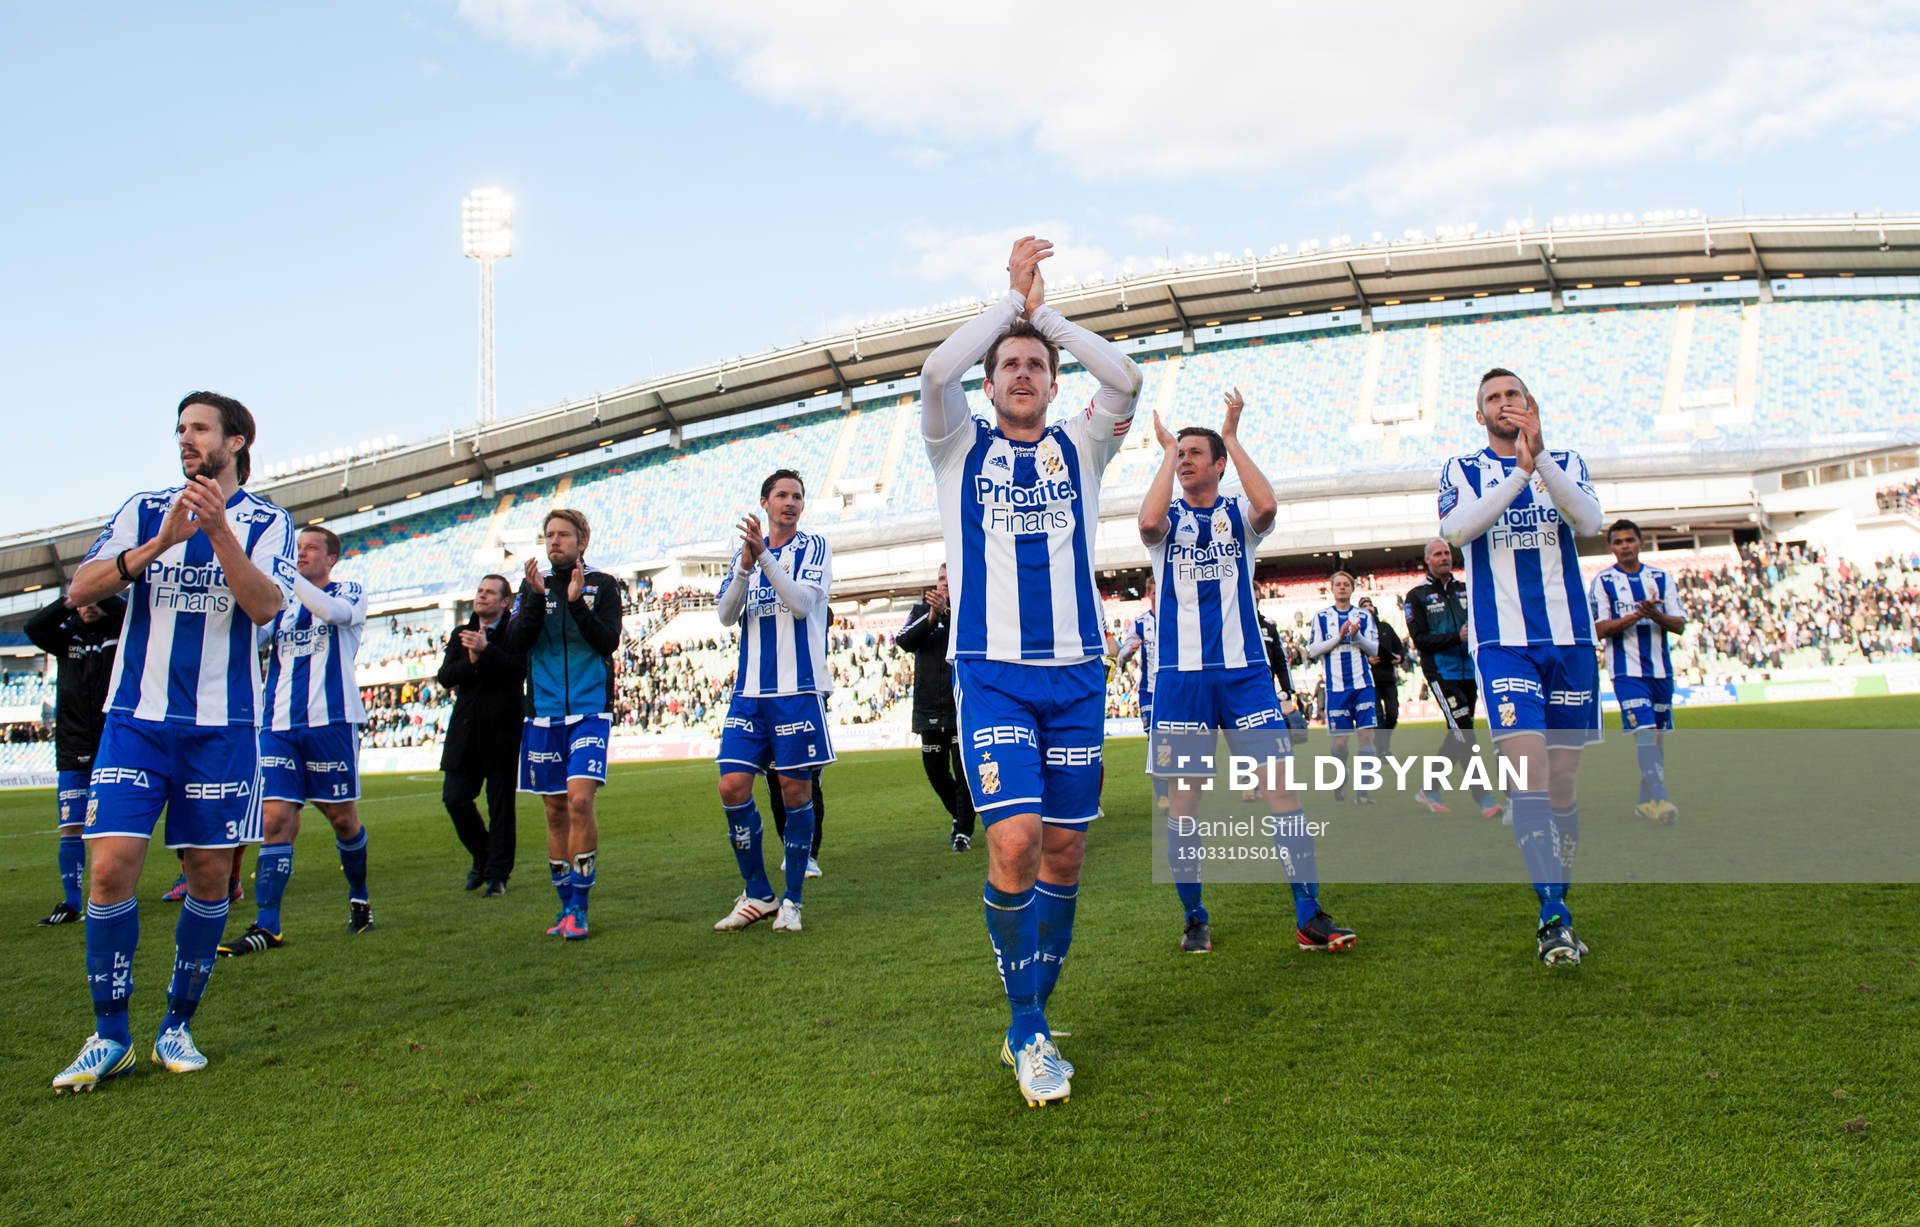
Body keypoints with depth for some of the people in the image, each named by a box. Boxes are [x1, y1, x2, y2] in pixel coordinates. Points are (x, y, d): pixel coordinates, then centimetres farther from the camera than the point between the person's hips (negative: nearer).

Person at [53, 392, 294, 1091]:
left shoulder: (265, 521, 4)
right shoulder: (145, 510, 10)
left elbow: (265, 606, -12)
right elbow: (79, 591, -1)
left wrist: (218, 529, -23)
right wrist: (160, 544, -15)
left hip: (222, 725, -1)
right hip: (136, 718, 1)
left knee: (209, 876, 4)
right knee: (110, 868, -7)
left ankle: (178, 1026, 20)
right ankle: (110, 1037, 8)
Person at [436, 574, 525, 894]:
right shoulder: (461, 635, 16)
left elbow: (520, 670, -16)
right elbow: (445, 676, 3)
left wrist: (486, 650, -22)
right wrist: (471, 662, -14)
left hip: (502, 730, -4)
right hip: (466, 732, 5)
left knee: (501, 804, 0)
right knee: (454, 798, 1)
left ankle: (497, 874, 10)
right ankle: (482, 856, 25)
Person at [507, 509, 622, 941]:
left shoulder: (603, 585, 4)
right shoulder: (532, 587, 11)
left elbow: (609, 641, -7)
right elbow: (516, 643, -1)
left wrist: (577, 602, -18)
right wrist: (537, 597, -13)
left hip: (589, 709, -3)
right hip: (543, 712, 3)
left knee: (580, 799, -17)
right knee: (555, 810, 7)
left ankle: (578, 908, -9)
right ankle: (566, 905, 18)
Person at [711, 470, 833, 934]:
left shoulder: (814, 546, 3)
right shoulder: (745, 551, 16)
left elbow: (802, 603, -12)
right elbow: (726, 615, 4)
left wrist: (764, 555, -20)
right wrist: (745, 565, -11)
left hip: (798, 687, -4)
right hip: (750, 689, 4)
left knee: (795, 790, 0)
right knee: (733, 787, -3)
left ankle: (792, 900, 13)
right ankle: (757, 895, 13)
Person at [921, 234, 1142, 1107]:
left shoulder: (1079, 447, 13)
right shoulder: (961, 446, 9)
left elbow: (1124, 377, -5)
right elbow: (936, 370, -10)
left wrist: (1044, 310, 3)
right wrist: (1011, 297, 1)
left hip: (1075, 672, 3)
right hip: (991, 672, -2)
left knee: (1064, 851, 5)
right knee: (1014, 842, -16)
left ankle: (1029, 1024, 22)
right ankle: (1027, 1031, 3)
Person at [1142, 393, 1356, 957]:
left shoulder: (1237, 513, 9)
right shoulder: (1169, 518, 7)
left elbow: (1267, 505, -16)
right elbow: (1150, 522, -19)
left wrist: (1231, 438, -7)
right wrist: (1166, 451, -6)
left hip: (1244, 668, 0)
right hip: (1181, 673, 0)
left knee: (1279, 783, -5)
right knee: (1184, 795, 3)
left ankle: (1309, 916, 1)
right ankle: (1195, 918, 16)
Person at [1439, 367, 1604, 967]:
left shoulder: (1565, 462, 12)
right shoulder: (1462, 469, 9)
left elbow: (1590, 520, -9)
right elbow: (1457, 529, -12)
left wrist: (1539, 457, -21)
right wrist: (1520, 471, -20)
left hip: (1570, 640, 2)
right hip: (1503, 642, -2)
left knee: (1563, 783, 6)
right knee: (1527, 776, -17)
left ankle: (1554, 911, 19)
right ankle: (1555, 915, -14)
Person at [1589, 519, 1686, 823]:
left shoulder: (1661, 578, 10)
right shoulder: (1602, 581, 0)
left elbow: (1680, 624, 5)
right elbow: (1599, 630, -7)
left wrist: (1656, 616, -15)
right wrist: (1635, 616, -20)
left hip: (1661, 668, 5)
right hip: (1627, 669, -4)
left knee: (1658, 735, 9)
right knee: (1644, 731, -17)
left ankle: (1646, 799, 19)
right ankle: (1658, 798, -21)